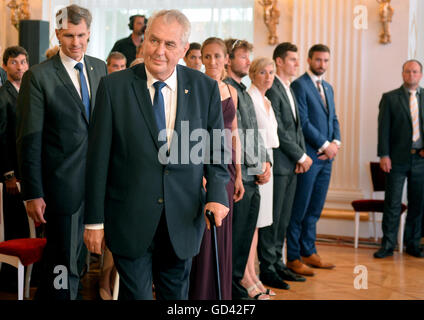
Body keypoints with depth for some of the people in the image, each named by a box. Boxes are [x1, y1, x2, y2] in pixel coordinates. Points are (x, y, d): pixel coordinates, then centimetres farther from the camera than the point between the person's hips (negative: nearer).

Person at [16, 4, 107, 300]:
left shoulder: (99, 68, 8)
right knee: (65, 263, 0)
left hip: (96, 179, 5)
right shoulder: (38, 76, -9)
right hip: (62, 183, -5)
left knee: (74, 251, 16)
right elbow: (29, 140, -10)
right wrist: (33, 194, -13)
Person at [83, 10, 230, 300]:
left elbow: (217, 149, 7)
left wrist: (217, 194, -11)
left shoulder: (205, 88, 0)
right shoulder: (114, 86, -6)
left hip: (183, 219, 2)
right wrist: (94, 220, -5)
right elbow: (99, 156, -4)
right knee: (135, 294, 7)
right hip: (130, 219, -2)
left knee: (176, 296, 17)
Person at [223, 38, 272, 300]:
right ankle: (232, 289, 8)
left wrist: (266, 162, 8)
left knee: (245, 236, 14)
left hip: (254, 179, 9)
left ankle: (238, 283, 24)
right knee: (234, 236, -2)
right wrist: (255, 168, -10)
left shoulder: (245, 93, 20)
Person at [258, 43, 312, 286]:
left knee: (284, 218, 13)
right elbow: (278, 131, -17)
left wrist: (303, 155, 4)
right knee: (272, 218, -3)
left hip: (292, 165, 9)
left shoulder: (289, 90, 18)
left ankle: (277, 263, 21)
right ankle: (267, 268, 5)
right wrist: (301, 156, -11)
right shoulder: (272, 90, -12)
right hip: (277, 163, -9)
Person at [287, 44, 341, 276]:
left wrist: (336, 143, 1)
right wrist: (324, 145, -13)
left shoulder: (328, 88, 18)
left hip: (326, 156, 8)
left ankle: (308, 253, 20)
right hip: (308, 156, -8)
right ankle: (293, 258, 4)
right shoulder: (299, 85, -8)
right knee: (299, 210, -2)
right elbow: (302, 122, -14)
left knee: (315, 209, 12)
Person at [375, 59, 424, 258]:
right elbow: (383, 128, -1)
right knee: (392, 203, -1)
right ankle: (388, 245, 6)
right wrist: (384, 156, -9)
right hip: (397, 159, -2)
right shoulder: (390, 98, 3)